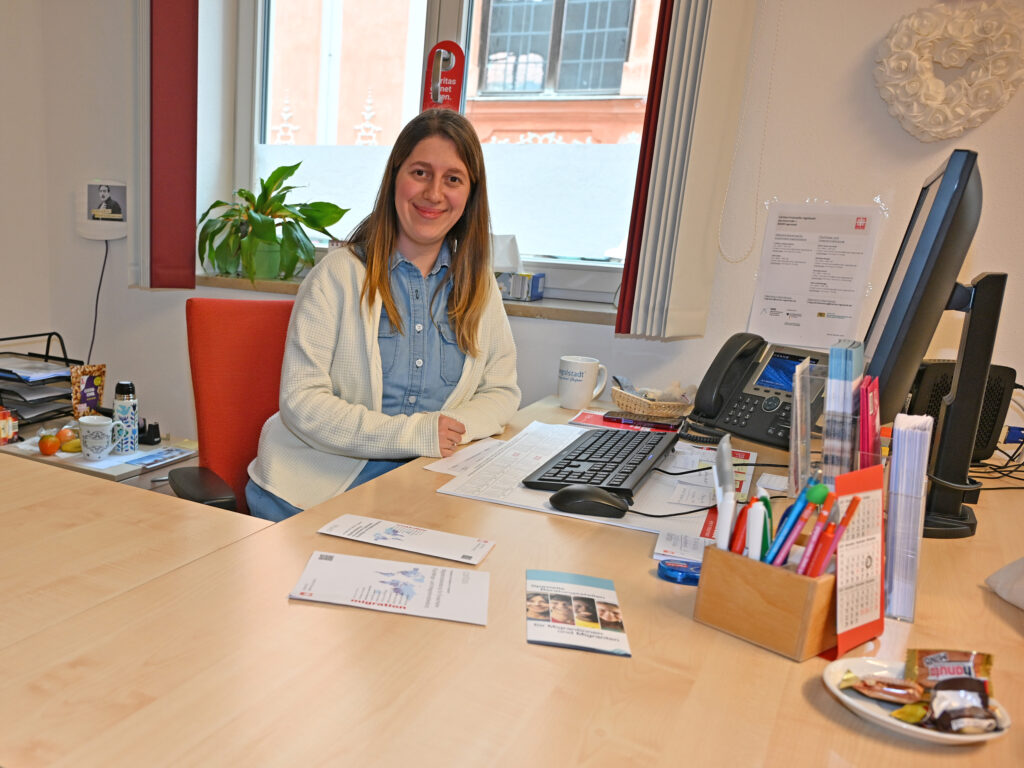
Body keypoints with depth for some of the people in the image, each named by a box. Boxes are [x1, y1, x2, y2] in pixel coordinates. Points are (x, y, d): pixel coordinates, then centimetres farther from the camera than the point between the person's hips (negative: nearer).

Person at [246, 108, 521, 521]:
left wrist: (454, 427, -11)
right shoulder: (339, 275, -5)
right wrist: (408, 434, -20)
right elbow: (300, 401, -10)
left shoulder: (478, 284, 9)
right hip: (328, 479, -3)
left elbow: (502, 392, 11)